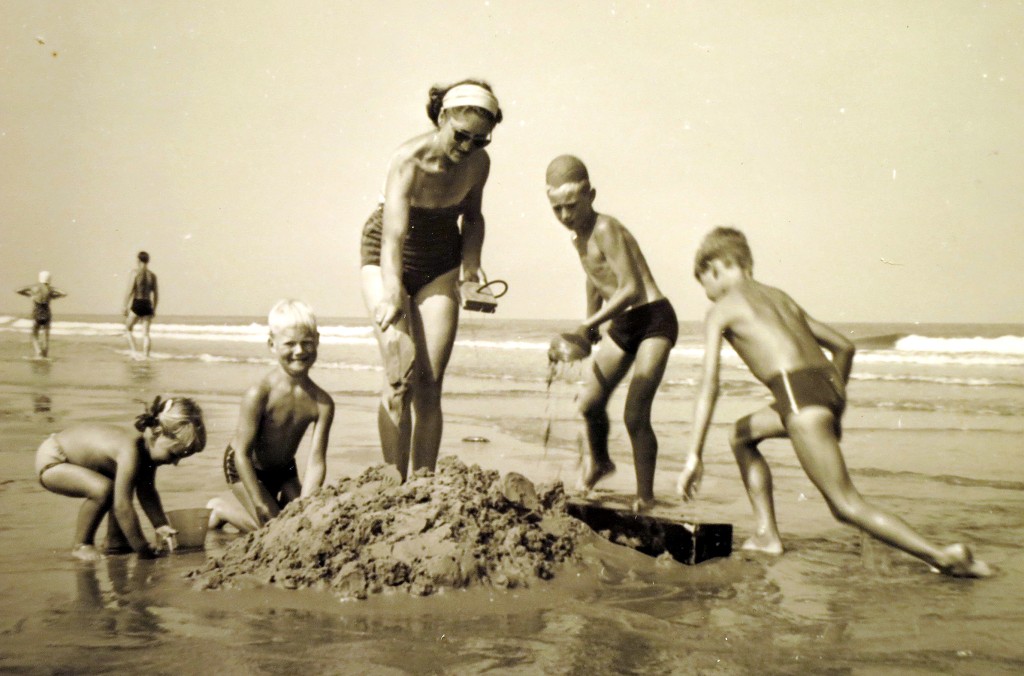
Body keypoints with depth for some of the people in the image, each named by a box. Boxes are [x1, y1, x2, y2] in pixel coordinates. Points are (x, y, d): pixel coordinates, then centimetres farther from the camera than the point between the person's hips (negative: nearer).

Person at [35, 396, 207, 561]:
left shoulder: (149, 447, -8)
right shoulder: (130, 451, -36)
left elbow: (147, 493, 4)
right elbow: (122, 506, -36)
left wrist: (161, 525, -9)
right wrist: (142, 548, -28)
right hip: (50, 461, -9)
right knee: (102, 489, -30)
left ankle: (115, 541, 19)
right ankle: (81, 545, -9)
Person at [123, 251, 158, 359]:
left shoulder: (135, 273, -5)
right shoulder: (152, 275, 7)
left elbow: (129, 292, -10)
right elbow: (156, 294, 10)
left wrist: (125, 307, -4)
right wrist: (154, 309, 19)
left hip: (136, 305, -3)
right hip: (148, 305, 3)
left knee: (128, 329, 15)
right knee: (146, 333, 6)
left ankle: (134, 351, 1)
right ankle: (146, 356, 1)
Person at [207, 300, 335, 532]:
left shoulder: (321, 402, -20)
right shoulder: (259, 395, -31)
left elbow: (316, 460, -20)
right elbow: (243, 452, -26)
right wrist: (260, 503, -26)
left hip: (284, 468, 5)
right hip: (243, 466, -5)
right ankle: (221, 508, 14)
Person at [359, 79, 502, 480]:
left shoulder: (478, 163, -11)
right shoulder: (409, 160, -27)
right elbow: (393, 237, -36)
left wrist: (471, 261, -7)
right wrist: (392, 298, -46)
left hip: (440, 265, 4)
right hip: (388, 261, -4)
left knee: (430, 383, -2)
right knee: (401, 377, -15)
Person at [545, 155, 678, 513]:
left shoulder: (605, 230, -19)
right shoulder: (579, 237, 8)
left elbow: (631, 289, -26)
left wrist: (590, 324, -24)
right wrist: (591, 323, 33)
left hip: (654, 319, -8)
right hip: (621, 325, 8)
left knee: (635, 414, -13)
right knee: (590, 403, 7)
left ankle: (645, 496, 1)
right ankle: (599, 462, 36)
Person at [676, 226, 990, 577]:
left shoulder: (721, 310, 7)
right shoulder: (780, 296, 26)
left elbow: (710, 386, -3)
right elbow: (844, 346, 26)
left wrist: (694, 456, -3)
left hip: (797, 392, -8)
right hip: (830, 386, 8)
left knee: (847, 506, -2)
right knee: (743, 433, 27)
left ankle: (942, 555, -10)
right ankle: (767, 533, 23)